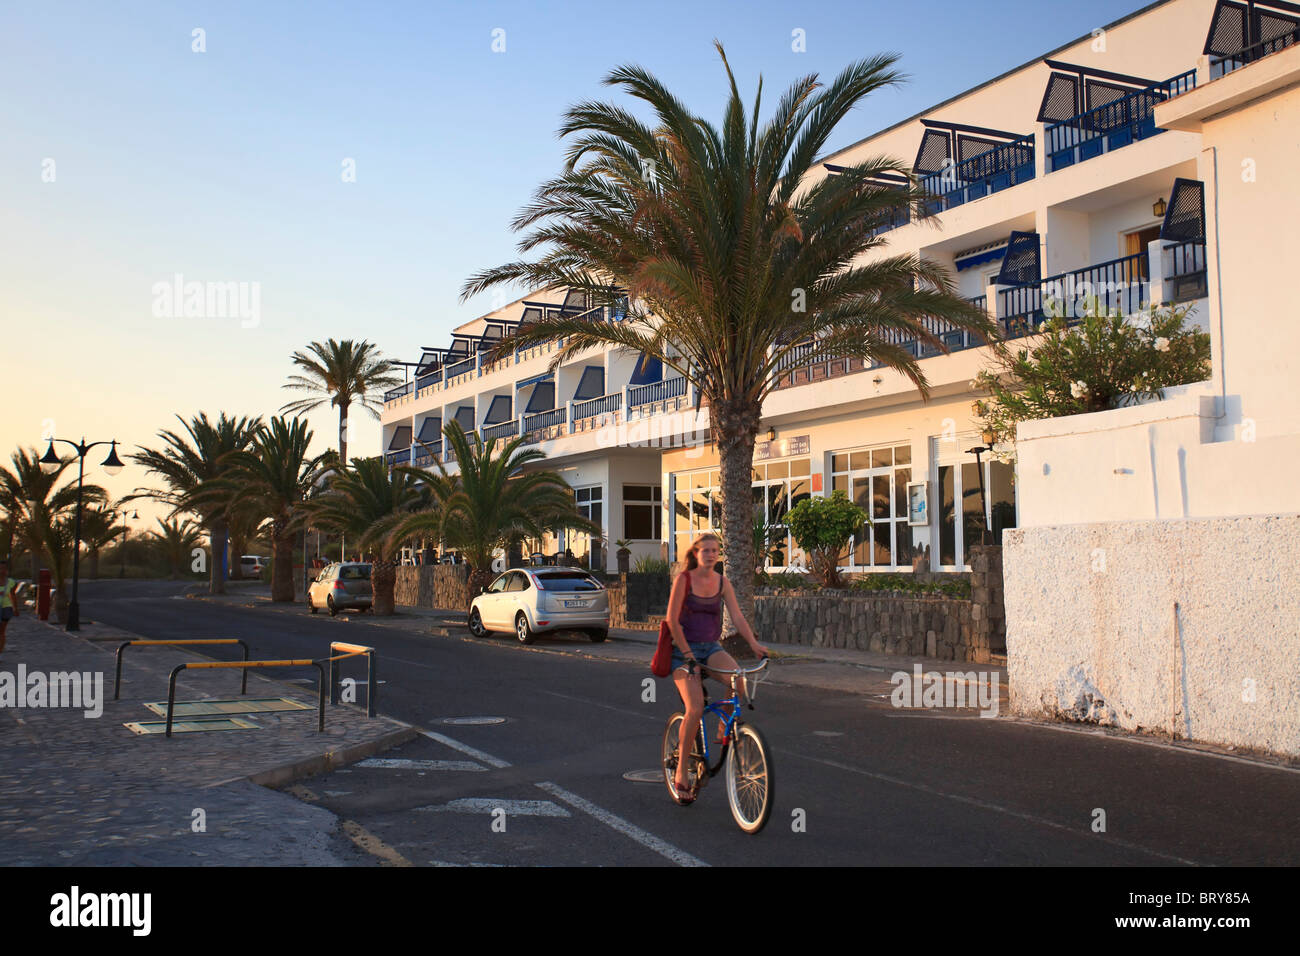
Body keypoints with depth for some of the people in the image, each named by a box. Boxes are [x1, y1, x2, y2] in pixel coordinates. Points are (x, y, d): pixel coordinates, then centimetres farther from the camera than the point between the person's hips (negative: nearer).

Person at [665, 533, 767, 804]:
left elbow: (737, 616, -1)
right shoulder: (684, 579, -7)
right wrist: (688, 654, -16)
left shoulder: (722, 582, 5)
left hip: (711, 647, 4)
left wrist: (754, 643, -16)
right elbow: (672, 620, -10)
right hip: (684, 649, -4)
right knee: (695, 708, -20)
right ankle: (681, 773, -7)